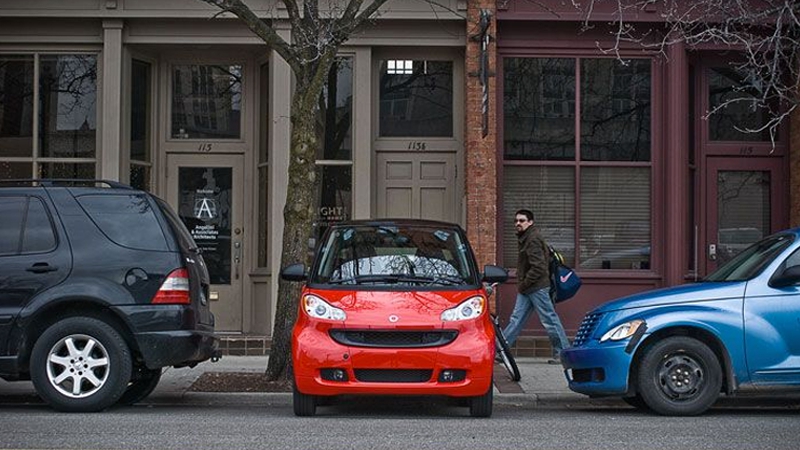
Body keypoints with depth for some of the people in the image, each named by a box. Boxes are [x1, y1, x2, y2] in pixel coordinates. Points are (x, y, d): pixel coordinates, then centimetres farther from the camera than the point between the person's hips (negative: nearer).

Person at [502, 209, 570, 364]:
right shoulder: (525, 239, 16)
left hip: (537, 287, -10)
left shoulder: (533, 240, -15)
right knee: (516, 319, 8)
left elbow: (538, 267, -22)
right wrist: (521, 285, 14)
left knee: (549, 319, -3)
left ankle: (563, 353, 3)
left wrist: (524, 284, -15)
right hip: (527, 288, 10)